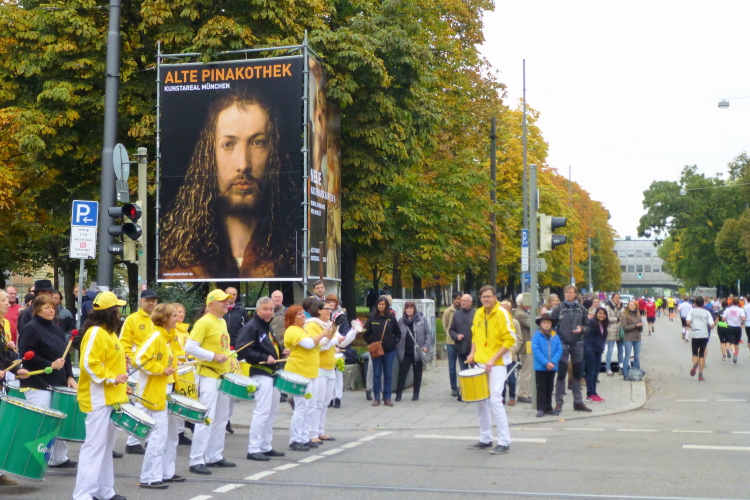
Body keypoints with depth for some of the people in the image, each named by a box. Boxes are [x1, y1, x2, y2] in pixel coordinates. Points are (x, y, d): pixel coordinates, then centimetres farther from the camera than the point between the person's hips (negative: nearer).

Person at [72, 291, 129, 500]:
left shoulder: (108, 332, 16)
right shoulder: (96, 333, -16)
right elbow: (89, 363, -24)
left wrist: (121, 386, 15)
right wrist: (112, 379, -23)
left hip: (110, 397, 10)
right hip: (99, 397, -10)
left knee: (106, 445, 15)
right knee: (94, 446, -10)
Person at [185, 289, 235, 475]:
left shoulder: (223, 322, 14)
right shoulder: (204, 323, -13)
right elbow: (190, 347, -19)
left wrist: (227, 358, 11)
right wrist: (214, 356, -22)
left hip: (223, 375, 9)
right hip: (207, 375, -9)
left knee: (221, 418, 13)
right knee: (206, 419, -10)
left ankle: (214, 456, 23)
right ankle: (196, 461, -6)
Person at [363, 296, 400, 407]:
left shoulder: (391, 317, 1)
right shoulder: (372, 317, 0)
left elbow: (398, 333, 8)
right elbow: (366, 333, 4)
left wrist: (394, 343, -2)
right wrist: (371, 343, -5)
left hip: (389, 351, 0)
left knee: (388, 374, 5)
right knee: (377, 374, 4)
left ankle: (387, 398, 11)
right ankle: (376, 398, 10)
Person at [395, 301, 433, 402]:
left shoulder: (422, 319, -1)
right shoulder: (401, 321, 4)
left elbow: (428, 333, 0)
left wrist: (427, 346, -11)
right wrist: (398, 349, 0)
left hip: (418, 351, 0)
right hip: (404, 352, 1)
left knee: (417, 373, 9)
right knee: (402, 372, -3)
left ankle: (416, 394, 19)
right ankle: (398, 394, 0)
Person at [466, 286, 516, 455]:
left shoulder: (502, 314, -11)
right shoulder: (478, 313, 8)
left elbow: (510, 340, -14)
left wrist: (493, 360, -18)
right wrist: (473, 353, 4)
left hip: (497, 364, -7)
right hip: (480, 363, 7)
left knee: (495, 400, -13)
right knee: (480, 400, 10)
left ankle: (504, 442, -7)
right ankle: (485, 439, 22)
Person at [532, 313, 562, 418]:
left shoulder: (555, 336, 2)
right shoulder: (537, 335, -7)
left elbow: (559, 350, -2)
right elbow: (536, 350, -13)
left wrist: (553, 362, -16)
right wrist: (546, 363, -19)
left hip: (552, 367, 3)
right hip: (540, 367, -3)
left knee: (549, 389, 13)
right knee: (541, 388, 2)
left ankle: (548, 408, 22)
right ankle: (541, 408, 6)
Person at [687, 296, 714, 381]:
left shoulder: (692, 311, 1)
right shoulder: (707, 312, 4)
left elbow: (688, 322, -12)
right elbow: (711, 325, -4)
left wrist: (691, 327, 8)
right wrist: (707, 327, 17)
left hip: (694, 335, -1)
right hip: (704, 335, 1)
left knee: (695, 353, 13)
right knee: (702, 354, 10)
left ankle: (695, 364, -21)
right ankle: (700, 375, 8)